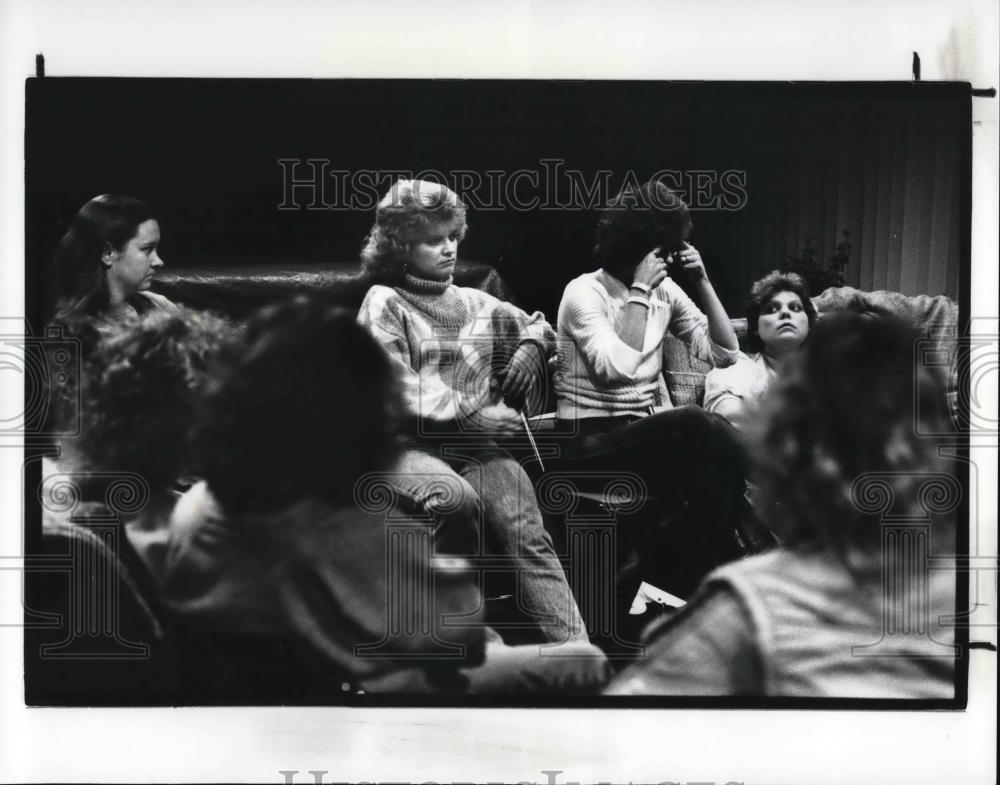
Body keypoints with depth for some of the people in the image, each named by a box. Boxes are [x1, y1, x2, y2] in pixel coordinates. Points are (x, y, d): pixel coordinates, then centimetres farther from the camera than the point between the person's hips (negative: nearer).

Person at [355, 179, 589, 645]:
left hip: (478, 446, 4)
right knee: (458, 498, -37)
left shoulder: (475, 304, 22)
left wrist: (531, 347, 14)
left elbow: (538, 325, 38)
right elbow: (394, 387, -8)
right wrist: (468, 415, -13)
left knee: (528, 533, -21)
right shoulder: (384, 302, 5)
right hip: (409, 445, -4)